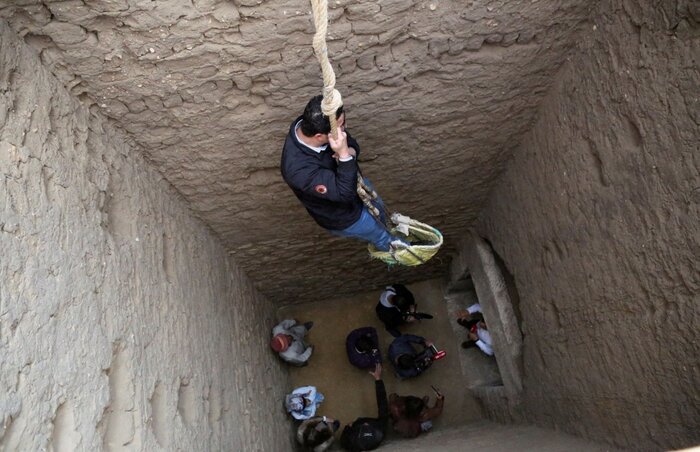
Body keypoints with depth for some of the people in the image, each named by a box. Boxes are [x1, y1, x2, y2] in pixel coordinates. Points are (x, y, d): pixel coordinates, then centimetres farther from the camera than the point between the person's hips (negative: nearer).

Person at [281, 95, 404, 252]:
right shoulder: (299, 169, -45)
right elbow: (345, 193, -40)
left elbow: (352, 143, -6)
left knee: (378, 208, 35)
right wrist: (344, 155, -49)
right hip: (341, 215, -6)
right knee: (381, 237, 22)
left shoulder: (309, 124, -23)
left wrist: (350, 151, -30)